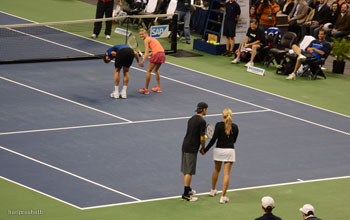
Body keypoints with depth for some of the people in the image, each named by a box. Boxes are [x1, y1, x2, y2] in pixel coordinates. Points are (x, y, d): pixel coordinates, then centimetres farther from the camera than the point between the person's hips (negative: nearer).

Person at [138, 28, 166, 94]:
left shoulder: (146, 40, 1)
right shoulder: (151, 38, 26)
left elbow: (146, 52, -9)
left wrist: (143, 61, -16)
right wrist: (146, 55, 27)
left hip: (156, 54, -8)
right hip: (162, 54, 8)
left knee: (148, 71, 5)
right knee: (156, 70, 28)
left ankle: (146, 89, 7)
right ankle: (158, 87, 31)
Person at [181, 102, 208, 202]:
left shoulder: (191, 119, 11)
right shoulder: (202, 121, -15)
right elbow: (202, 138, -15)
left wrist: (203, 137, 15)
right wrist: (203, 148, 1)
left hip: (185, 146, 9)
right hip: (192, 148, -9)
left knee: (186, 170, 19)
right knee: (189, 172, -6)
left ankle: (188, 189, 33)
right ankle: (186, 194, -5)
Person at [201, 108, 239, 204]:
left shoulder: (219, 125, -9)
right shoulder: (235, 127, -1)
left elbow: (213, 139, -12)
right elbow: (234, 140, 10)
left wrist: (205, 150, -5)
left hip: (219, 149, 0)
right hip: (230, 150, 0)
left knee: (216, 170, 23)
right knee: (226, 174, 0)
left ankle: (213, 190, 39)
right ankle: (223, 197, -5)